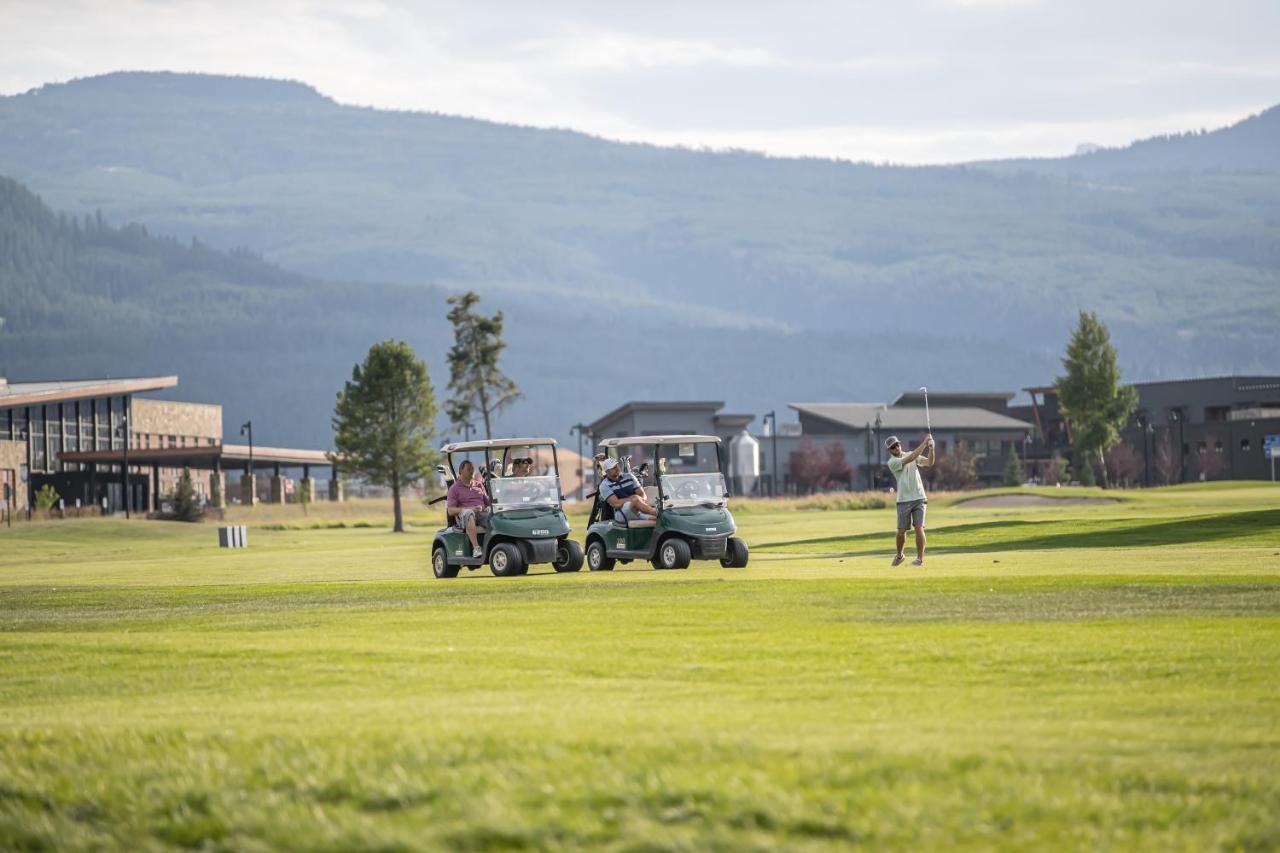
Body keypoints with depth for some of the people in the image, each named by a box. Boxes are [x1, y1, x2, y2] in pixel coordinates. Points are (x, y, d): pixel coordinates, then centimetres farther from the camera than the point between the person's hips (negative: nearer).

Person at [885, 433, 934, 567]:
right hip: (904, 500, -2)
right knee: (901, 531, 1)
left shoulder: (909, 454, 9)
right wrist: (925, 442, -19)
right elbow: (911, 458, -19)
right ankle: (899, 555, 25)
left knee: (919, 527, -10)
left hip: (919, 498, 2)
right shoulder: (892, 462, -6)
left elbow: (929, 462, 0)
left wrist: (931, 448, -17)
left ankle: (920, 558, -8)